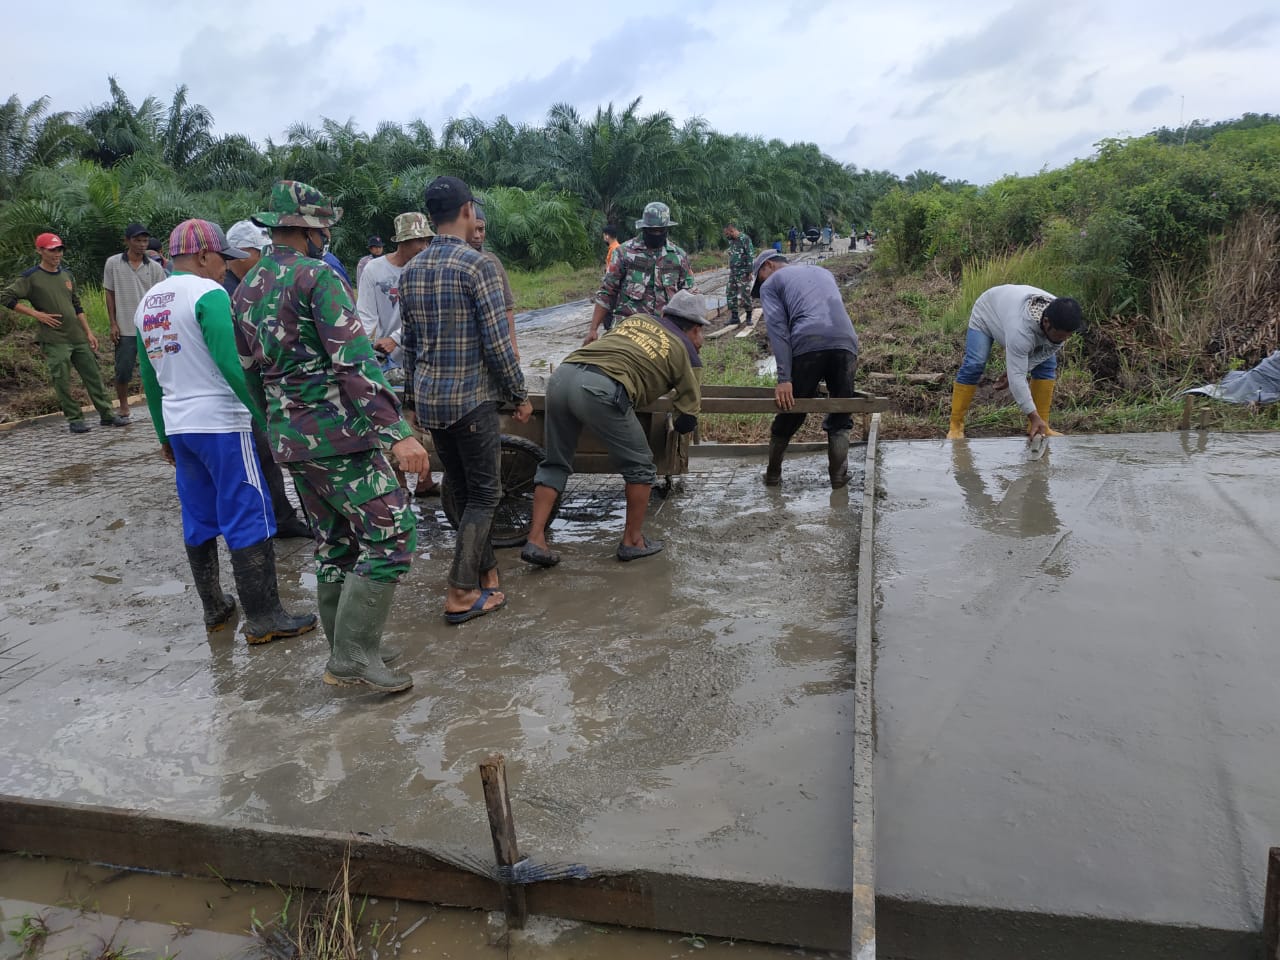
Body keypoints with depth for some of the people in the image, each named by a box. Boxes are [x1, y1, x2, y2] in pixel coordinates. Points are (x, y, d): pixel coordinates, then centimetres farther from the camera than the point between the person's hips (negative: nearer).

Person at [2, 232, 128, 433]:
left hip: (78, 337, 5)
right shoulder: (31, 277, -4)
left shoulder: (67, 275, 13)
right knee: (62, 382, -3)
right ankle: (74, 420, 6)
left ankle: (107, 415, 12)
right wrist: (37, 314, -12)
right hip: (53, 341, -5)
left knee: (93, 376, 5)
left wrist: (88, 332, 13)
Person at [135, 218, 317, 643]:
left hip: (178, 427, 8)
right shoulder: (208, 293, -11)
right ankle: (263, 619, -2)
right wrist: (264, 413, -15)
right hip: (219, 425, -8)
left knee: (199, 521, 14)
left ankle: (214, 608, 23)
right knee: (249, 520, -4)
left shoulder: (147, 303, 13)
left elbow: (150, 378, 17)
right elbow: (229, 364, -20)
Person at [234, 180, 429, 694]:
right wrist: (397, 431, -24)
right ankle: (352, 655, -4)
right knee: (391, 536, -4)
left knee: (334, 544, 16)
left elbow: (250, 367, 20)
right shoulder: (318, 277, -12)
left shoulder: (245, 290, 14)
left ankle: (349, 652, 24)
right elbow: (355, 362, -21)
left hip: (288, 436, 9)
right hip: (339, 433, -9)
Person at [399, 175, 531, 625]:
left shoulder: (410, 271, 8)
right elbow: (498, 343, -15)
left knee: (463, 490, 18)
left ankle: (485, 570, 28)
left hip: (428, 399, 7)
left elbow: (409, 343, 13)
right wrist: (520, 394, -5)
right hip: (472, 398, -7)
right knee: (484, 495, 3)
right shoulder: (478, 266, -13)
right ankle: (461, 594, 2)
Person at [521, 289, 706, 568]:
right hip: (600, 390, -6)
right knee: (640, 466, 15)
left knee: (555, 463, 21)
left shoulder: (636, 319, 30)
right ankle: (633, 541, 25)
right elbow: (688, 419, 20)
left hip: (561, 375, 6)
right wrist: (682, 423, 42)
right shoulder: (687, 352, 18)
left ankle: (535, 540, 16)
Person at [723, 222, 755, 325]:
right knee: (731, 294, 4)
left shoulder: (745, 239, -10)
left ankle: (748, 317, 7)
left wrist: (749, 272, -18)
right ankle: (734, 317, 11)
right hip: (733, 272, 8)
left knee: (745, 295, -4)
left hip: (743, 273, -8)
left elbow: (751, 255, -14)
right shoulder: (731, 241, 13)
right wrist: (730, 270, 17)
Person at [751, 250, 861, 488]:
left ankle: (773, 474, 26)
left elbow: (777, 329, 2)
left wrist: (784, 379, -5)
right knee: (841, 416, 16)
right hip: (846, 342, 4)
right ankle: (838, 476, 15)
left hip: (808, 345, -3)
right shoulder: (823, 272, 36)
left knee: (790, 411, 12)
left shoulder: (771, 283, 18)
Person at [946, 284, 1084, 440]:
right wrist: (1034, 416, -41)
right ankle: (955, 426, -14)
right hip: (987, 313, -6)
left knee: (1047, 365, -4)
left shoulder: (1061, 322, -28)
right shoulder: (1020, 328, -45)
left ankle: (1041, 427, 0)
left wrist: (1012, 372, -18)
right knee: (973, 365, -20)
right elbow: (1017, 377, -42)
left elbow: (1044, 352, -12)